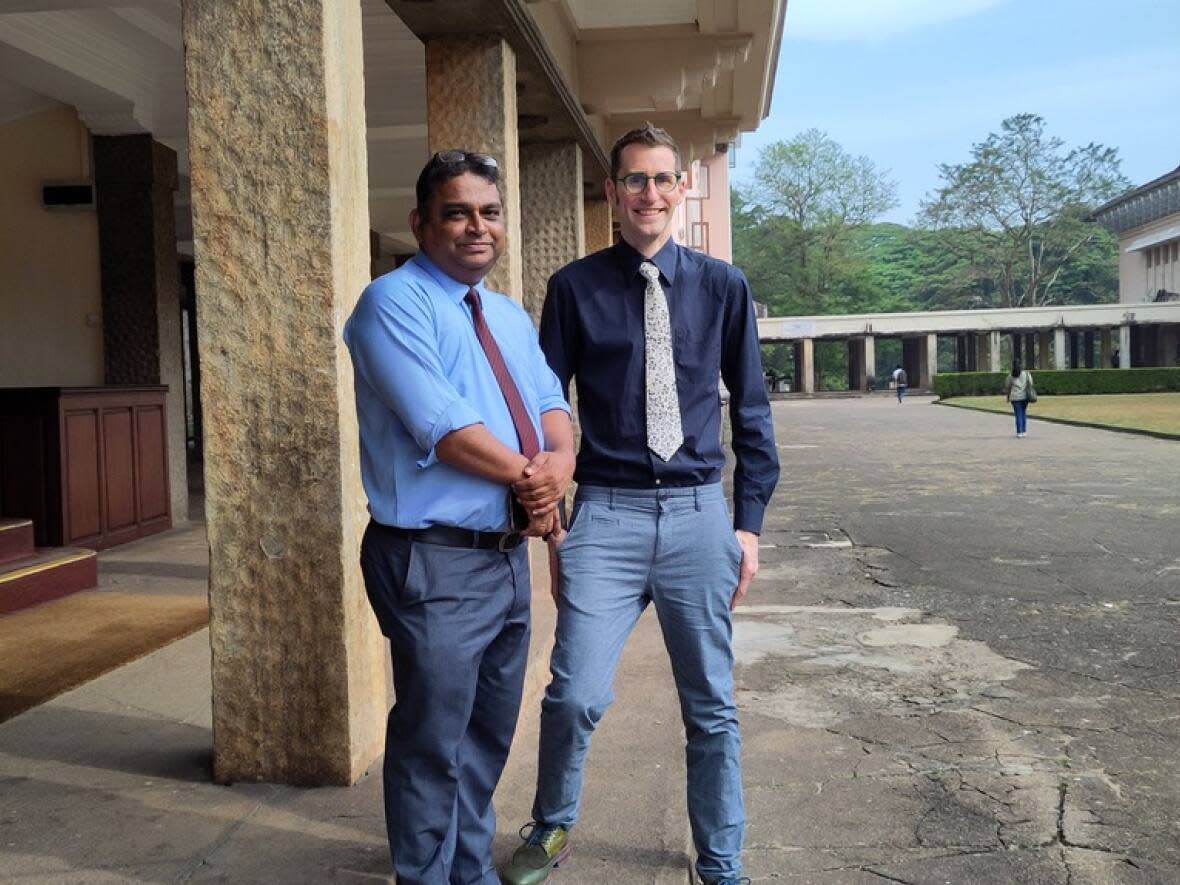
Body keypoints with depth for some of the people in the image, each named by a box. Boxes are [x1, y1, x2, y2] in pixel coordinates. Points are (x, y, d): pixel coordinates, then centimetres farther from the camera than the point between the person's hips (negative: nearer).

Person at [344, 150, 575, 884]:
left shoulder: (511, 317, 15)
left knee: (490, 733, 20)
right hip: (435, 561, -8)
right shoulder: (394, 303, -11)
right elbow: (443, 427, -21)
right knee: (434, 744, 4)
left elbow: (552, 407, 9)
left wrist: (559, 464, -13)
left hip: (508, 554, 8)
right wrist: (531, 476, -12)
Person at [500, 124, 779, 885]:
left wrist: (749, 522, 4)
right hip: (607, 513, -1)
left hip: (700, 514, 2)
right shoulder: (576, 288, 1)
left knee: (713, 707, 10)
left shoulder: (722, 286, 5)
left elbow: (751, 409, 9)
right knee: (578, 695, -9)